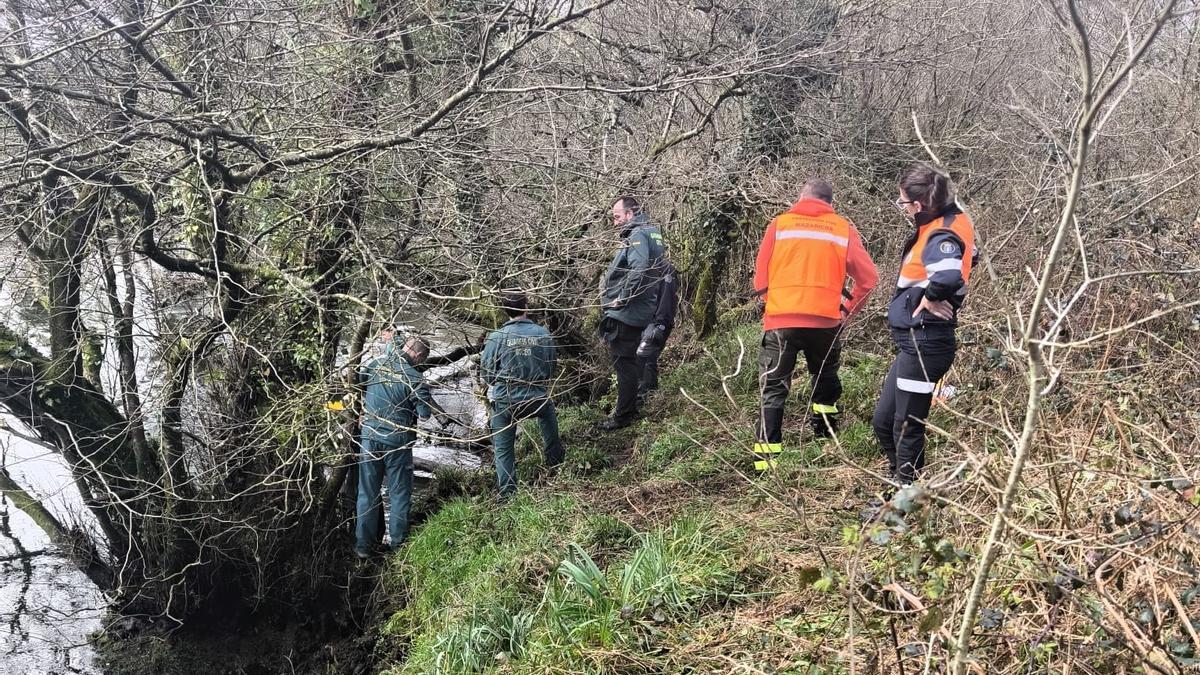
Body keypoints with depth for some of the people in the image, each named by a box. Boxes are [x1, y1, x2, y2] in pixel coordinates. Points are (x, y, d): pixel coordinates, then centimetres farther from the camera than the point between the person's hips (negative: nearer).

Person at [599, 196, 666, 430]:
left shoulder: (638, 235, -15)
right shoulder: (650, 233, 16)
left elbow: (638, 269, -32)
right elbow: (654, 269, 22)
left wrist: (622, 299, -23)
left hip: (625, 313, -10)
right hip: (638, 313, 10)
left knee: (624, 363, -2)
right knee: (628, 362, 19)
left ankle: (623, 416, 5)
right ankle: (629, 408, 29)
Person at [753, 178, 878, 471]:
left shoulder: (780, 224, 6)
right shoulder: (843, 229, 7)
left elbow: (761, 280, 4)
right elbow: (868, 277, 3)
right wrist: (848, 310, 17)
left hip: (781, 320, -1)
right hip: (826, 321, 1)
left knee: (773, 388, 5)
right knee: (825, 379, 24)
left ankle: (766, 457, -3)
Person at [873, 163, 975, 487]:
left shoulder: (941, 235, -20)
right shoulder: (948, 221, 8)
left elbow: (949, 277, -40)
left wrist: (928, 298, -20)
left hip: (924, 344, -10)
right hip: (915, 341, 10)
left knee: (906, 427, 2)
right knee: (883, 421, 18)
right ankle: (900, 483, 31)